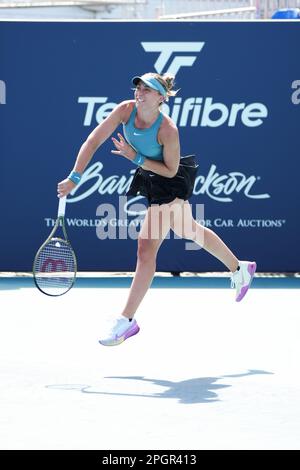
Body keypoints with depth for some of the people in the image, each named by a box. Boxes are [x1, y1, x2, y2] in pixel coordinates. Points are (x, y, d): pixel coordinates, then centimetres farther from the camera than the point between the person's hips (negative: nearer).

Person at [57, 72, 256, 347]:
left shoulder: (167, 130, -31)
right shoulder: (126, 110, -17)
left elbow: (170, 170, -19)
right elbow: (94, 141, -19)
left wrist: (136, 158, -28)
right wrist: (74, 178, -26)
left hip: (170, 186, -8)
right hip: (150, 181, 8)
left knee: (147, 246, -14)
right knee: (189, 231, 26)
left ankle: (127, 321, -9)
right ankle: (240, 268, 48)